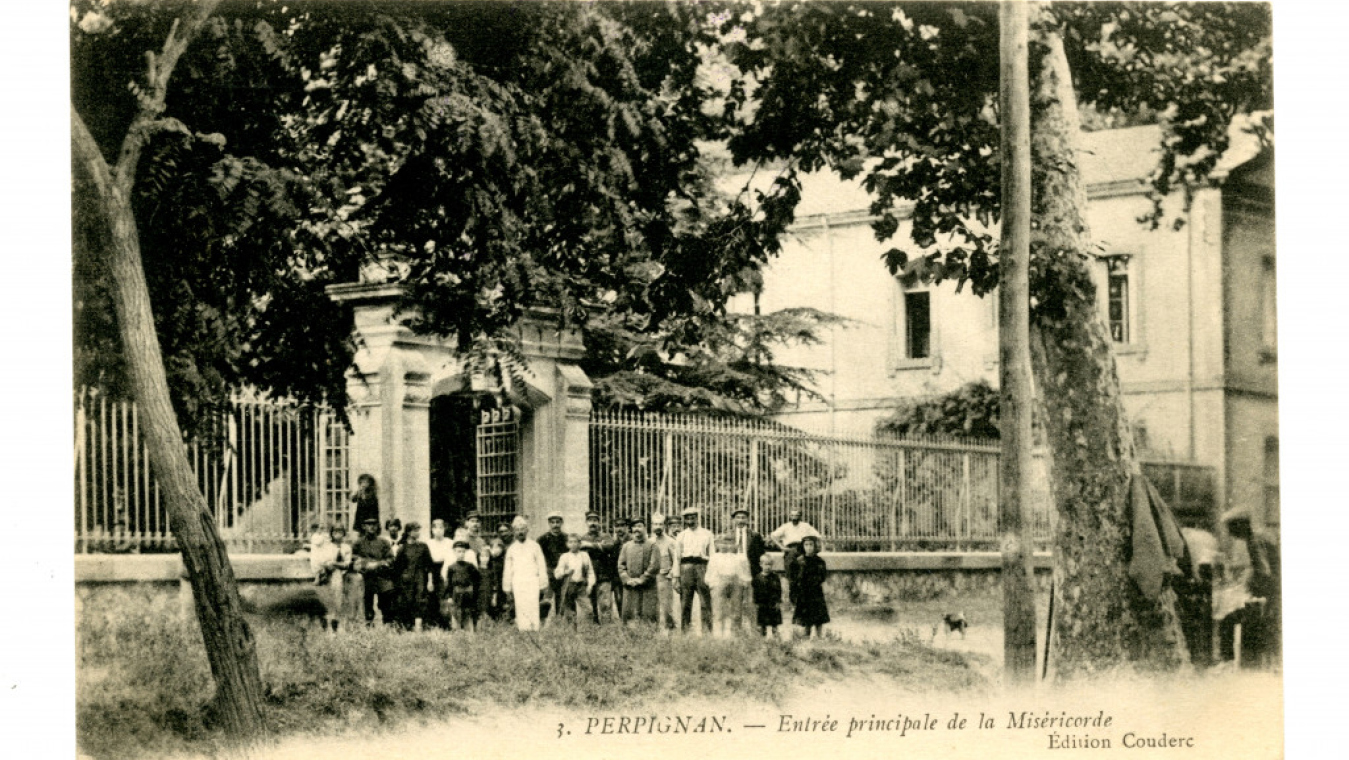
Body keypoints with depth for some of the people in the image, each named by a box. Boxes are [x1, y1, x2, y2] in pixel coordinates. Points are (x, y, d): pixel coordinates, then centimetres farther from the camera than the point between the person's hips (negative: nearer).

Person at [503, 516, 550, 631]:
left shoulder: (534, 546, 6)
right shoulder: (511, 548, 11)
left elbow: (542, 567, 7)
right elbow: (507, 570, 14)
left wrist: (542, 587, 4)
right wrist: (508, 590, 12)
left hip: (532, 582, -1)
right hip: (517, 583, 1)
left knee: (533, 611, -8)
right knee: (520, 612, -5)